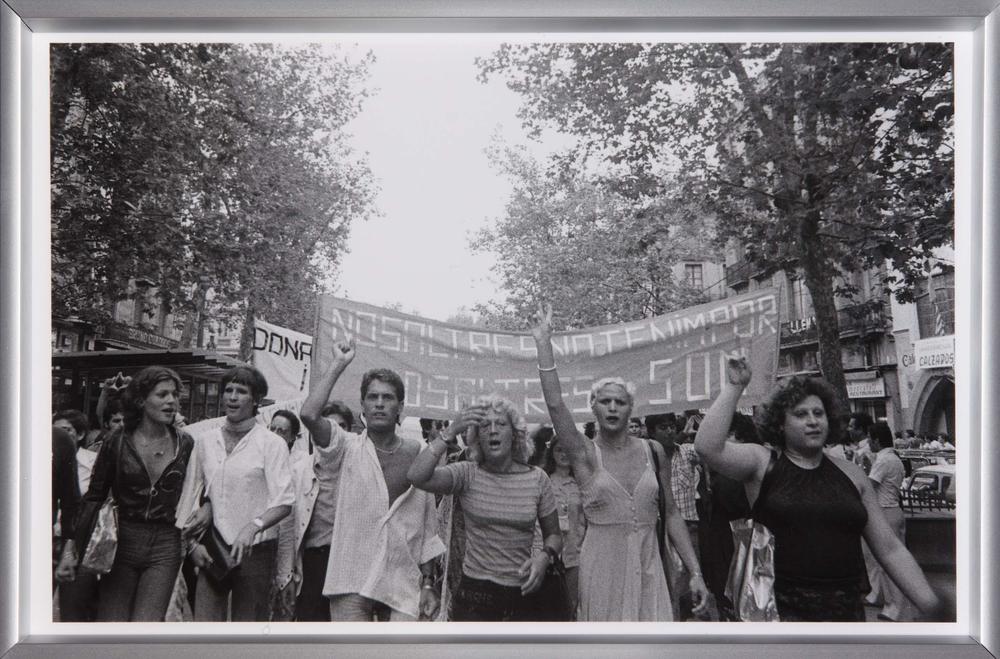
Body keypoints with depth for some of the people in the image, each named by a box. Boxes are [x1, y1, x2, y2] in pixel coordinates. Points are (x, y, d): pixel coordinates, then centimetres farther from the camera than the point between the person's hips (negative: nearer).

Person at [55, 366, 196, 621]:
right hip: (122, 543, 0)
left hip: (165, 548, 0)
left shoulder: (185, 444, 2)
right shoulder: (117, 442, -1)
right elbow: (94, 497, 4)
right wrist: (73, 545, -2)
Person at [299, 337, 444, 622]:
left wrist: (428, 583, 7)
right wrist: (339, 364, -12)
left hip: (404, 585, 2)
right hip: (351, 583, -2)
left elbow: (428, 526, 9)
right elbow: (309, 414, -20)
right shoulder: (349, 449, -1)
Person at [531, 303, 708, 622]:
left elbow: (671, 514, 7)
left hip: (647, 568, 2)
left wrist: (695, 572, 2)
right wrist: (543, 342, -19)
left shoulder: (653, 451, 5)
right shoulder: (585, 453, -2)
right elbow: (555, 404, -16)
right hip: (602, 568, -2)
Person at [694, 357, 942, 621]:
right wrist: (734, 388, -14)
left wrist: (931, 606, 1)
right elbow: (708, 448, -19)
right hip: (782, 609, -3)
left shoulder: (851, 474, 8)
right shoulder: (762, 464, -1)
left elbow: (890, 549, 9)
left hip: (847, 609, 4)